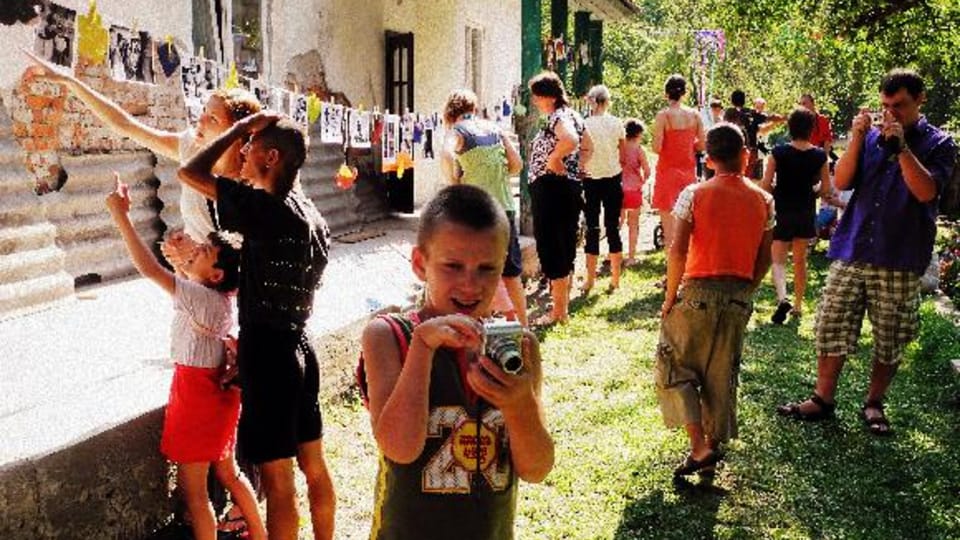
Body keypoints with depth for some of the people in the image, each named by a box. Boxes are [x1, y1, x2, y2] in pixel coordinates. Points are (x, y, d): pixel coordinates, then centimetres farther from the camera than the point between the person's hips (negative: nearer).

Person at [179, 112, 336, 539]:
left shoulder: (266, 208, -18)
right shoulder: (314, 218, 9)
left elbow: (189, 173, -16)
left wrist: (239, 129, -6)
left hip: (268, 353, -9)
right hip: (299, 346, 9)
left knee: (278, 483, 1)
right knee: (313, 467, 18)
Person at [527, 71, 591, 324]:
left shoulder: (557, 117, -14)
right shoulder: (572, 115, 15)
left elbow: (571, 140, -35)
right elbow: (588, 148, 24)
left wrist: (553, 159, -21)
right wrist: (574, 167, 15)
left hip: (550, 187, -10)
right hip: (571, 186, 10)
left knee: (551, 248, -4)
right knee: (565, 248, 14)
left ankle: (558, 311, 1)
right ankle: (564, 305, 23)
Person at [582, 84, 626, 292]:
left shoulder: (584, 125, -9)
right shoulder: (616, 123, -4)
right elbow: (623, 154, 3)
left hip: (590, 180, -1)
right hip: (613, 179, 1)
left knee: (592, 228, 5)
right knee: (613, 227, 7)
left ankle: (590, 279, 5)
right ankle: (615, 278, 11)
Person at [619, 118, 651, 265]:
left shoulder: (618, 147, 0)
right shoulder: (638, 149, -9)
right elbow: (647, 171, -10)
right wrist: (643, 181, 9)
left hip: (619, 189, 3)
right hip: (634, 190, -3)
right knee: (633, 225, 8)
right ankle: (631, 256, 11)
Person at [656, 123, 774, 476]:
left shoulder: (694, 195, -8)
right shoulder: (763, 200, 3)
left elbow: (678, 252, -14)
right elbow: (764, 259, 5)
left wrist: (670, 299, -5)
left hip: (698, 292, -4)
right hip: (739, 296, 4)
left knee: (674, 367, 8)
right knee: (722, 376, 15)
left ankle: (699, 446, -2)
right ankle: (714, 443, 22)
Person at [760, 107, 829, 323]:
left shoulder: (778, 152, -12)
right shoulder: (819, 155, -5)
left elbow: (765, 185, -13)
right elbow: (826, 189, -2)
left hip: (782, 211, -2)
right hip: (806, 213, 2)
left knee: (778, 259, 5)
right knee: (800, 260, 15)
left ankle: (782, 298, -18)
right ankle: (797, 305, 21)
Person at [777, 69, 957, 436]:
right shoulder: (871, 138, 8)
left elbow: (926, 191, -13)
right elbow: (841, 182, 0)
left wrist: (901, 146, -18)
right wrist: (857, 137, -10)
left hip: (900, 260, -2)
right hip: (852, 252, 2)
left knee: (890, 340, 8)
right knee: (831, 329, 3)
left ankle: (874, 404, 25)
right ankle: (823, 400, 15)